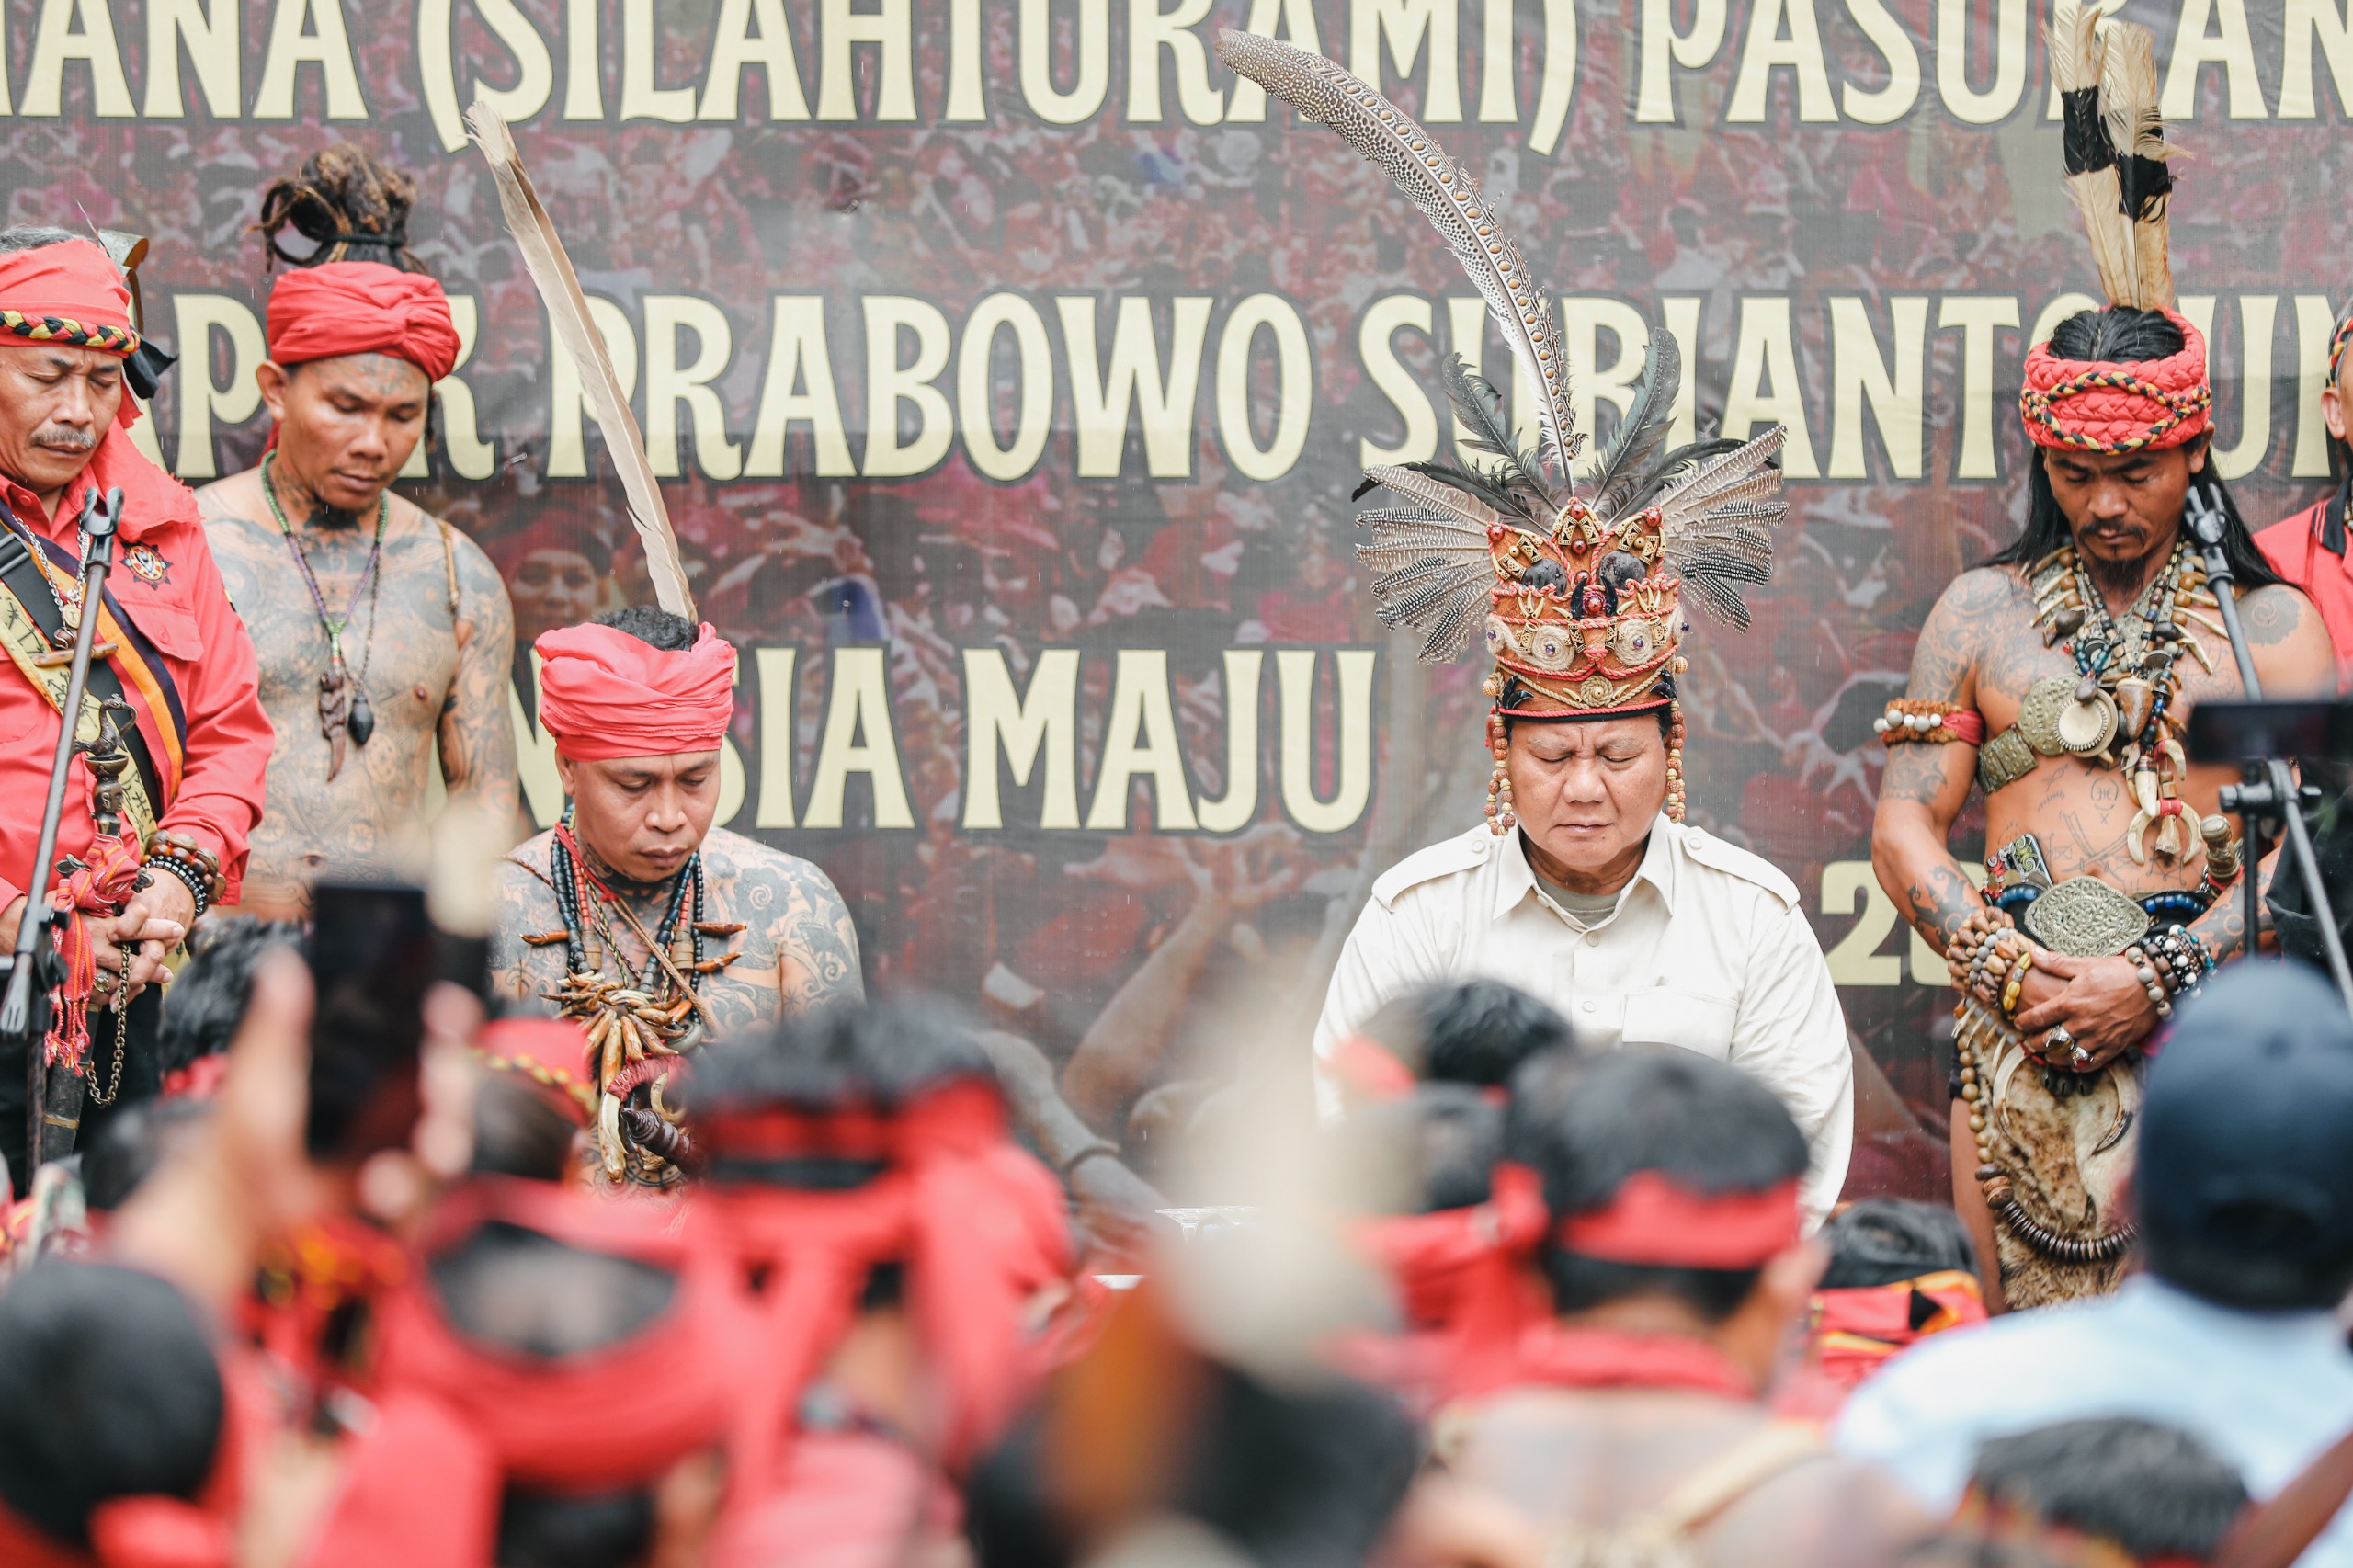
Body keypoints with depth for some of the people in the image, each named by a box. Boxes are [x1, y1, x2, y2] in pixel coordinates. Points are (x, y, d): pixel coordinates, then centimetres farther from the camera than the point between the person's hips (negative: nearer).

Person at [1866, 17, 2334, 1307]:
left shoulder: (2271, 622, 10)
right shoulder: (1983, 612, 15)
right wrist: (2007, 967, -8)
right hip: (2021, 1016, 1)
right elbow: (1906, 827, 9)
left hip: (2204, 1012, -1)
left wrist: (2154, 981, -12)